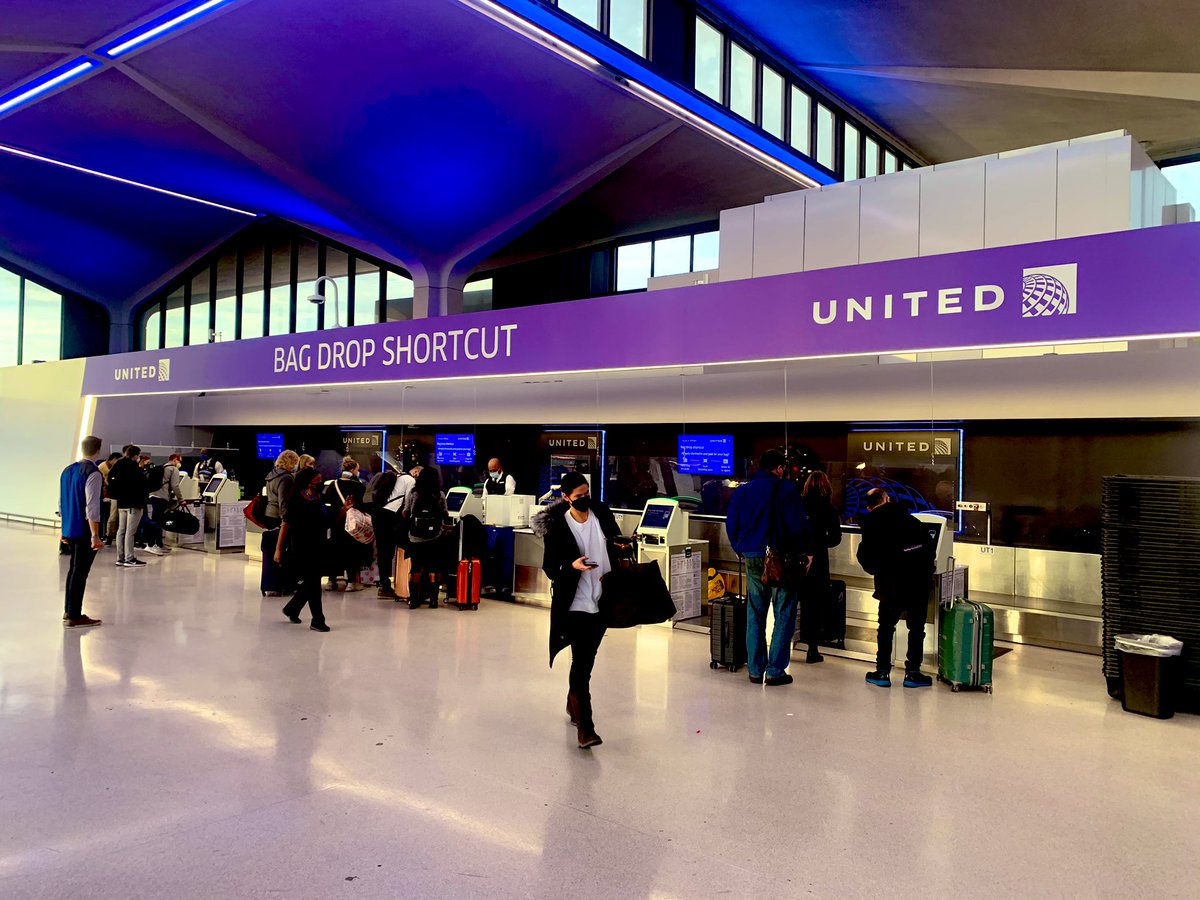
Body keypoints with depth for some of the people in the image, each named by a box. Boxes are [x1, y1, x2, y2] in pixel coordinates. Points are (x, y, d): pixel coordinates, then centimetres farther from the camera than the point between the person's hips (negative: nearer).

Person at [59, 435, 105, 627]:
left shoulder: (67, 471, 11)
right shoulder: (93, 473, -15)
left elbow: (61, 503, 17)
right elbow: (91, 507, -20)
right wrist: (95, 535, -19)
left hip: (69, 530, 8)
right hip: (85, 531, -8)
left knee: (74, 569, 19)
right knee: (80, 572, -2)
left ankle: (69, 611, 28)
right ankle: (74, 617, 3)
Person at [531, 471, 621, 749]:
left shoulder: (601, 514, 2)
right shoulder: (557, 527, -10)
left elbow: (617, 543, 19)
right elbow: (549, 567, -8)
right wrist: (572, 566, -25)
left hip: (602, 600, 5)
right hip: (574, 603, -5)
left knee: (586, 660, 18)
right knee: (582, 662, -9)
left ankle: (574, 703, 41)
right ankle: (584, 726, -5)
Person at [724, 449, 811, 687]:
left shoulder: (742, 491, 9)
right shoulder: (785, 489, -7)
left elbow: (731, 525, 9)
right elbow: (799, 525, -13)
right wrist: (804, 551, 1)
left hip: (752, 559, 5)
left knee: (755, 615, 12)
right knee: (784, 616, 3)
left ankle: (755, 669, 15)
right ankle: (775, 671, 2)